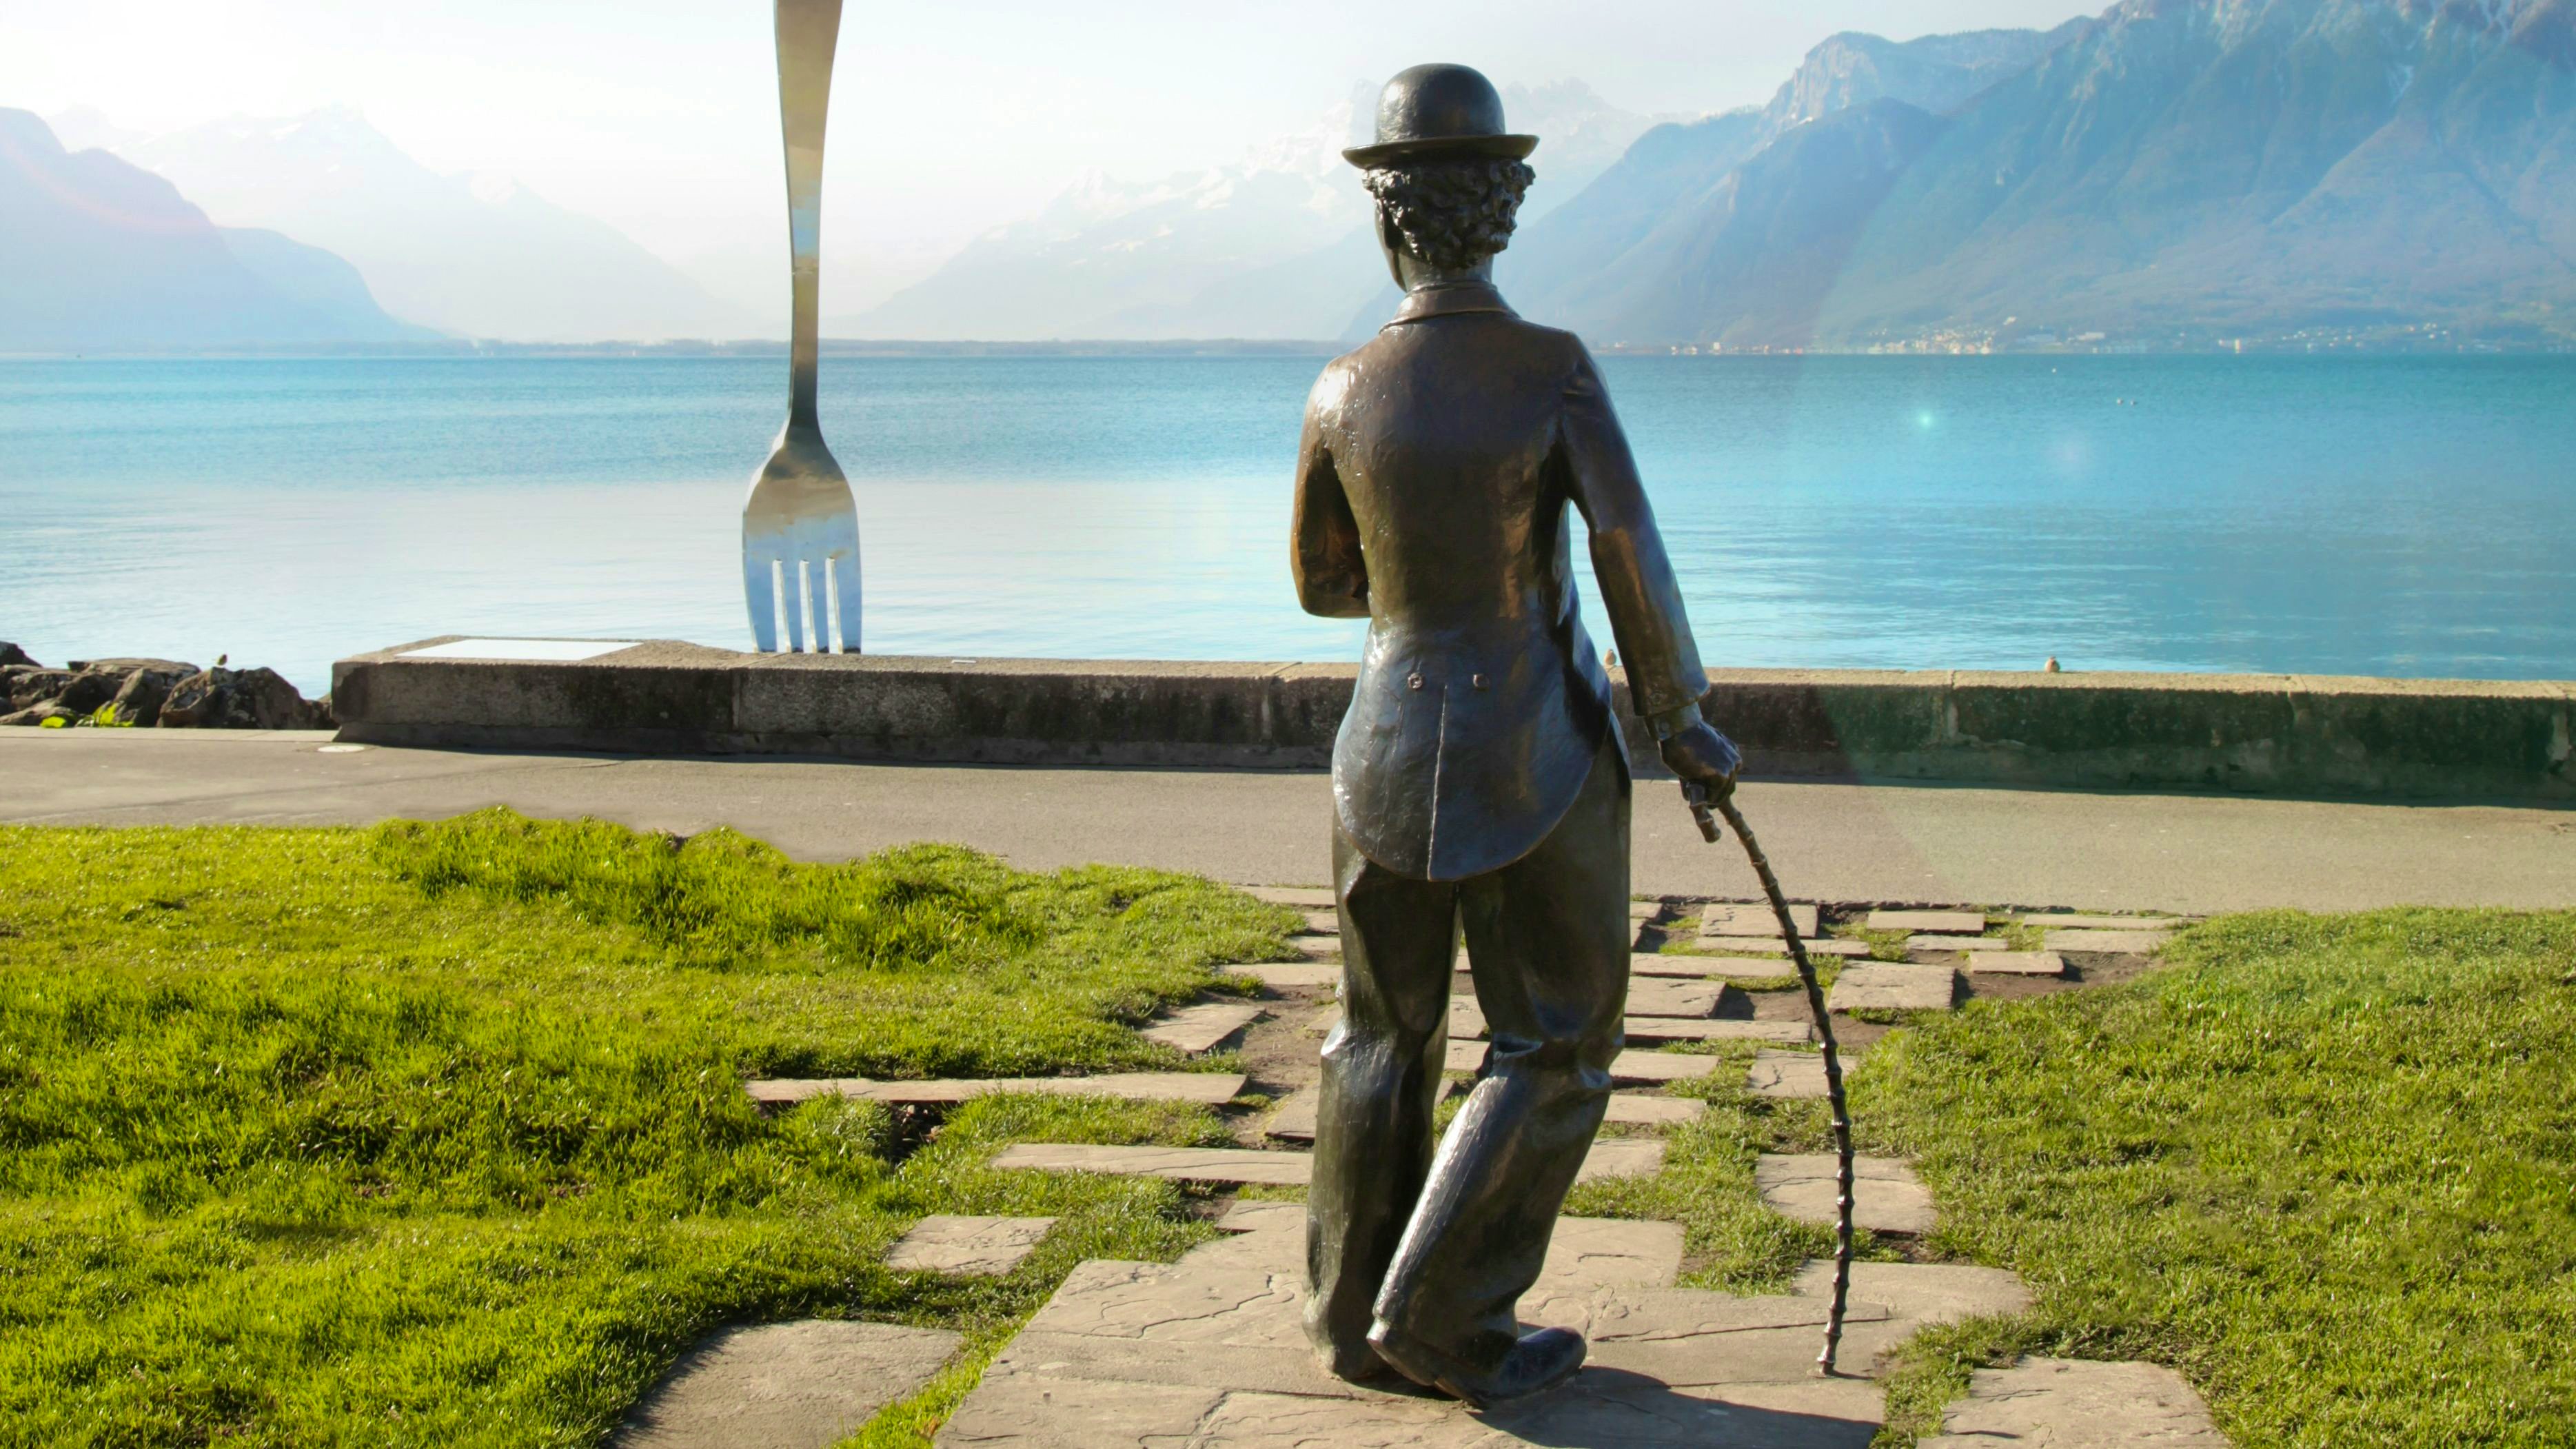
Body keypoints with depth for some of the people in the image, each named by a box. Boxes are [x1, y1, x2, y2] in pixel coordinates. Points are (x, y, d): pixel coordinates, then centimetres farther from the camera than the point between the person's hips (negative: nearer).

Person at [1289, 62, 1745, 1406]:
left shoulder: (1344, 391, -5)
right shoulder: (1556, 371, -14)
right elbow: (1633, 563, -22)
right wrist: (1680, 720, -8)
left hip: (1387, 751, 4)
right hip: (1538, 764, -4)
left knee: (1384, 1035, 20)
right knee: (1553, 1047, 11)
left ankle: (1353, 1313, 27)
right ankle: (1446, 1318, 8)